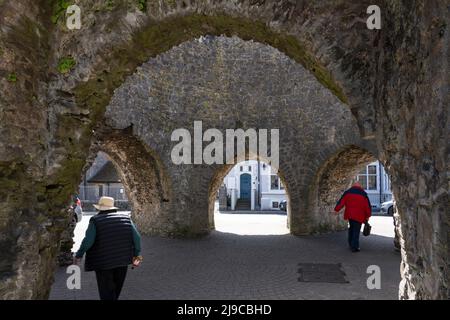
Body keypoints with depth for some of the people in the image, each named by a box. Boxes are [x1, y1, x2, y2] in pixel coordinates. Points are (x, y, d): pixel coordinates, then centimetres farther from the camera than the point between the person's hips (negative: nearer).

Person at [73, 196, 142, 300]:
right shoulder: (126, 218, 3)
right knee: (116, 291, 22)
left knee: (107, 292, 7)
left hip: (103, 263, -4)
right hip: (123, 260, 4)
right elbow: (136, 237, 0)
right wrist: (137, 254, 9)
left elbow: (88, 241, -15)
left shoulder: (96, 220, -9)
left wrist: (78, 255, -1)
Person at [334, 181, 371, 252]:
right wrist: (368, 216, 9)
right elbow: (367, 206, 2)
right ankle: (354, 247, -3)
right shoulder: (363, 194, 1)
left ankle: (351, 244, 24)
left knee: (351, 229, 19)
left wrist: (336, 209, 6)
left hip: (349, 214, 3)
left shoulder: (348, 192, 4)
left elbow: (341, 201, 1)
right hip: (358, 216, -3)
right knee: (356, 231, 0)